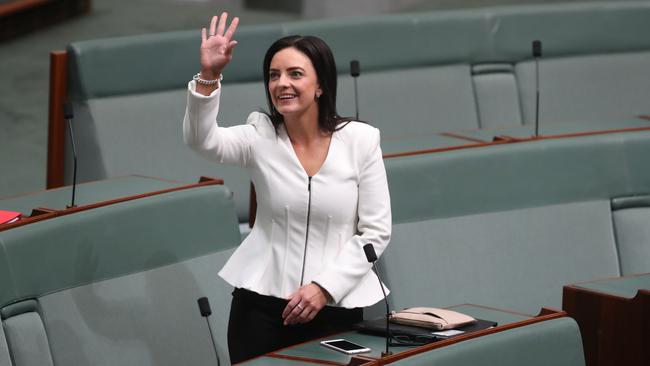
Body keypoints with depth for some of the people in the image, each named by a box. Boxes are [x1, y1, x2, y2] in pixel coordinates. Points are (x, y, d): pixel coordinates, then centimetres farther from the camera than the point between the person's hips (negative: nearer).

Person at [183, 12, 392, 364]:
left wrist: (324, 287, -12)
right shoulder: (260, 136, 0)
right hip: (262, 304, 1)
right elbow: (201, 140, -20)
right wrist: (209, 76, -34)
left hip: (336, 305, -1)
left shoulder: (360, 140, -3)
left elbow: (376, 231, -3)